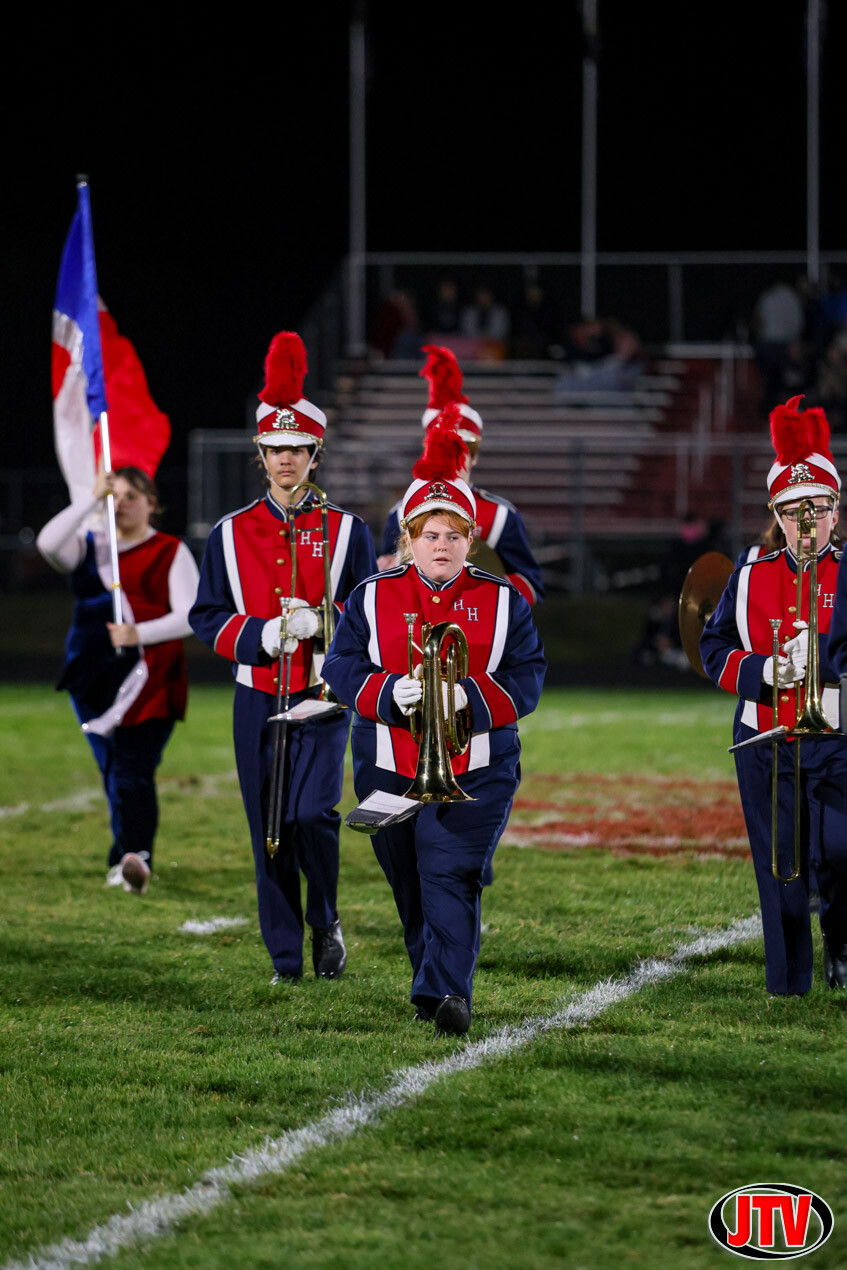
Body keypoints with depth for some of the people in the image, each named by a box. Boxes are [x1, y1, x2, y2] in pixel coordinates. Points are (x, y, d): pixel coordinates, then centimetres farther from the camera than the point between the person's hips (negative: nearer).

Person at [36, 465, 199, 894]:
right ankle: (125, 859, 13)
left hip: (149, 679, -3)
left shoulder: (171, 553, 4)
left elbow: (189, 616, -5)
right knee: (113, 771, 6)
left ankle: (136, 857, -25)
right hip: (94, 677, 3)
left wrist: (139, 634, -21)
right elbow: (48, 543, -12)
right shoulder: (88, 547, 10)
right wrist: (92, 499, -17)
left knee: (134, 770, -15)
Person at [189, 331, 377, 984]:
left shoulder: (347, 532, 3)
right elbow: (205, 616, 6)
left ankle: (326, 922, 9)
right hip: (257, 699, 2)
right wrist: (261, 634, -13)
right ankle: (286, 960, 10)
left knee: (313, 814, -16)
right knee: (270, 831, 2)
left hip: (324, 698, -2)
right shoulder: (231, 535, 6)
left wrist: (318, 623, -16)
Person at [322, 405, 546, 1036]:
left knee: (451, 876, -15)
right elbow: (344, 668, -2)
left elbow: (527, 679, -3)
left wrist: (468, 696, -21)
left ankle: (448, 991, -20)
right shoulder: (373, 598, 3)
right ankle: (434, 980, 29)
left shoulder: (503, 600, 1)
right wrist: (393, 692, -21)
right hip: (391, 766, 2)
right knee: (410, 885, 11)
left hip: (478, 766, -2)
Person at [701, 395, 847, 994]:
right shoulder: (750, 578, 9)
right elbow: (715, 649, 8)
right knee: (781, 865, 2)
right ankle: (788, 982, 11)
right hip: (765, 742, 2)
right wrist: (765, 671, -10)